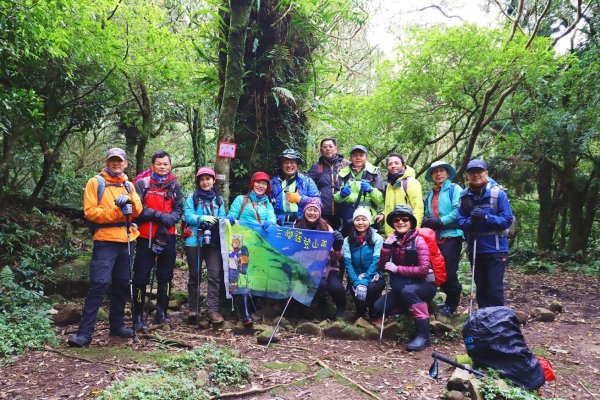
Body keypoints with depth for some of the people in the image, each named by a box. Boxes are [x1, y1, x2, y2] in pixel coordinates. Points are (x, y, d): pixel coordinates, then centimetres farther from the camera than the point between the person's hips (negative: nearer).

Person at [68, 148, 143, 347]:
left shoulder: (128, 185, 15)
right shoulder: (96, 182, 0)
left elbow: (137, 211, 6)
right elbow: (90, 211, -10)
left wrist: (129, 200, -14)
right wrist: (117, 212, -17)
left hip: (126, 241, 6)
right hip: (105, 241, -6)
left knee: (122, 285, 11)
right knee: (99, 284, -13)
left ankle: (117, 325, 23)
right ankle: (85, 332, -9)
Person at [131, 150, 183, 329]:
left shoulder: (174, 185, 8)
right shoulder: (142, 183, -2)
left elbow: (179, 210, 2)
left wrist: (168, 220, -17)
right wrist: (160, 215, -17)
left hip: (167, 237, 3)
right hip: (146, 237, -3)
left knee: (165, 277, 11)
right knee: (141, 277, 0)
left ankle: (162, 312, 24)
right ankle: (138, 316, 10)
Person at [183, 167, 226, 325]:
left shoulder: (219, 199, 12)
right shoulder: (192, 197, 3)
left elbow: (222, 218, 7)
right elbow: (187, 216, -8)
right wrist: (203, 218, -21)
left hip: (214, 242, 2)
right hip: (194, 241, -1)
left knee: (215, 275, -9)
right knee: (195, 275, 7)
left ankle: (213, 309, -5)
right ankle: (193, 309, 18)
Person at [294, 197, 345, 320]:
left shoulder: (326, 227, 4)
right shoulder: (297, 227, 1)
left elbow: (338, 258, 2)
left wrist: (338, 247, -18)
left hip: (328, 267, 1)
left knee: (336, 286, -29)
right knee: (321, 284, -32)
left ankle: (341, 309, 5)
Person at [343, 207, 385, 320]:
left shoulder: (377, 238, -1)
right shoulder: (348, 240, 6)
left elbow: (376, 262, -10)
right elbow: (348, 263, -4)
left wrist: (364, 282, -22)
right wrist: (357, 283, -19)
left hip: (373, 278, -1)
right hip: (355, 279, 1)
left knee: (370, 288, -32)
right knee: (359, 293, -29)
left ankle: (374, 315, -1)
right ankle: (360, 315, 5)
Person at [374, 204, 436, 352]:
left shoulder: (418, 241, -15)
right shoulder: (393, 240, 1)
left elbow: (424, 269, -24)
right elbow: (382, 267, -5)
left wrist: (397, 269, -23)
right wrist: (386, 246, -17)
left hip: (424, 285, -5)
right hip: (401, 287, 5)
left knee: (407, 291, -37)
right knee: (379, 308, -14)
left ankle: (423, 335, -26)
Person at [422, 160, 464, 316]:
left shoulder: (454, 189, -1)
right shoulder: (429, 194, 19)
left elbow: (458, 212, -14)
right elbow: (426, 215, 22)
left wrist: (439, 221, -15)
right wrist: (427, 221, -1)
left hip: (451, 236, -6)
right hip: (434, 238, 7)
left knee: (449, 272, -3)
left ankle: (451, 305, 12)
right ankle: (450, 301, 24)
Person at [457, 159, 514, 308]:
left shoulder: (498, 193, -9)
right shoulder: (464, 196, 1)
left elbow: (507, 220, -11)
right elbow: (460, 222, 0)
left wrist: (485, 217, -25)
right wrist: (471, 221, -21)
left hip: (495, 248, -4)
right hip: (475, 249, 4)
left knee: (494, 287, -2)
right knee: (480, 286, 14)